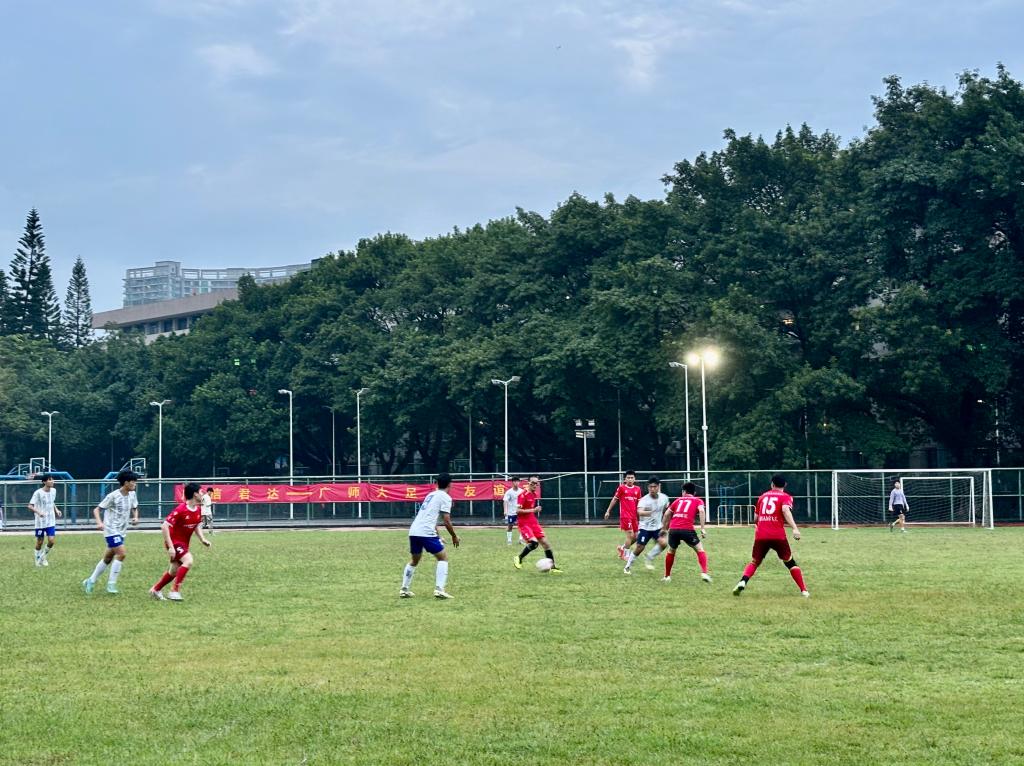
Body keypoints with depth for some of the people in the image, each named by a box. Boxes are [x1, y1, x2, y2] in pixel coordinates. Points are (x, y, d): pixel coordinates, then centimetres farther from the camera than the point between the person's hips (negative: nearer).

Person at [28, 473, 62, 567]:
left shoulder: (53, 491, 2)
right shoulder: (38, 493, -16)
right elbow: (30, 506, -18)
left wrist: (56, 510, 3)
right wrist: (38, 512, -34)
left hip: (51, 521, 4)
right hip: (40, 522, -4)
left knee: (51, 541, -5)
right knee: (39, 542, 6)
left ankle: (43, 557, 19)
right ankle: (38, 560, 26)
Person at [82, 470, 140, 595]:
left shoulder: (132, 495, 3)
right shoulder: (113, 496, -16)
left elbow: (134, 508, 21)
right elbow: (96, 510, -12)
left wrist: (135, 517, -2)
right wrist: (99, 523, -29)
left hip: (121, 531, 8)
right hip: (111, 530, -8)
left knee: (108, 558, 13)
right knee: (121, 553, -19)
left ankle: (91, 581, 26)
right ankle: (111, 584, -11)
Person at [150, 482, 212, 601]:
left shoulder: (198, 509, 0)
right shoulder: (180, 510, -25)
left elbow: (197, 525, 17)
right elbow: (164, 526, -25)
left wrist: (202, 539, 0)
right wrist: (170, 547, -27)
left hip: (184, 543, 8)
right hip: (175, 542, -8)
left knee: (174, 571, 16)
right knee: (188, 561, -28)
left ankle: (155, 590, 36)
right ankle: (175, 591, -21)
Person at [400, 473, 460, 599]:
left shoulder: (431, 495, 24)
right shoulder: (445, 497, 1)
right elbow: (446, 521, -5)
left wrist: (437, 535, 35)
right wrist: (454, 536, 9)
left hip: (413, 531, 7)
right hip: (426, 532, -7)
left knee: (414, 560, 25)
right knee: (443, 557, 4)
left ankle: (404, 590, 24)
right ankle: (439, 589, -8)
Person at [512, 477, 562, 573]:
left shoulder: (534, 494, 11)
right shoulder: (523, 495, -14)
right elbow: (518, 510, -20)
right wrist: (533, 510, -22)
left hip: (533, 522, 8)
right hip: (524, 523, -8)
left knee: (545, 542, 1)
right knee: (534, 542, -24)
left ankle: (552, 567, 7)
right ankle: (518, 558, -2)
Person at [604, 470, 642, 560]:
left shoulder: (637, 489, 8)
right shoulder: (621, 488, -3)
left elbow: (639, 503, 14)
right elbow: (614, 499, 2)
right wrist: (608, 511, 2)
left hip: (634, 516, 5)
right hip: (625, 515, -5)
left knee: (635, 537, 7)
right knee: (630, 535, -11)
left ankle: (622, 548, 30)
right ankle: (626, 554, 3)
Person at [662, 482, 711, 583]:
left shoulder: (678, 500, 25)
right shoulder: (698, 501, 16)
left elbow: (667, 514, 21)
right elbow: (701, 511, -4)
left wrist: (664, 528, 32)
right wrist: (703, 528, -8)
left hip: (673, 529, 3)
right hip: (687, 529, -3)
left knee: (671, 551, 25)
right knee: (700, 550, 10)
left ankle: (667, 576, 29)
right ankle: (704, 573, -9)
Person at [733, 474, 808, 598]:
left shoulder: (763, 496, 18)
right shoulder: (786, 497, 6)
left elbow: (756, 517, 21)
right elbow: (785, 510, -15)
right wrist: (794, 528, -25)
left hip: (760, 535, 2)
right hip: (778, 536, -2)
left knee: (754, 563, 13)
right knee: (790, 563, 12)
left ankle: (742, 582, -13)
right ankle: (803, 590, 8)